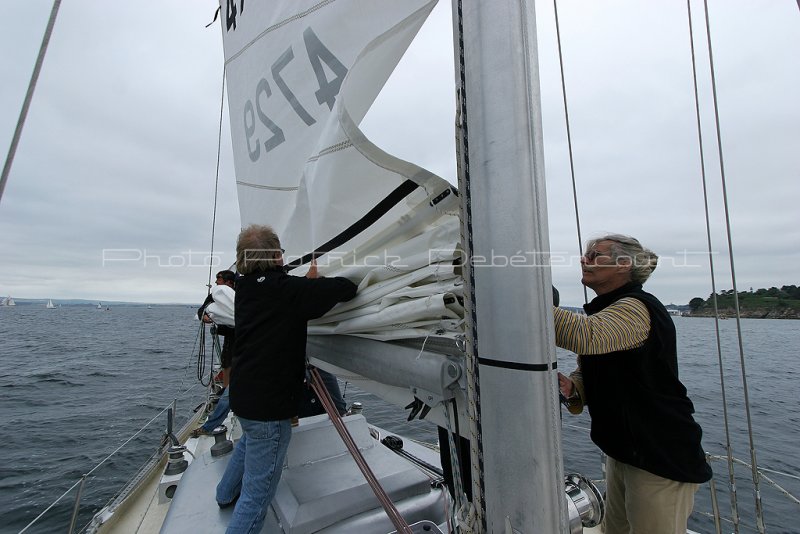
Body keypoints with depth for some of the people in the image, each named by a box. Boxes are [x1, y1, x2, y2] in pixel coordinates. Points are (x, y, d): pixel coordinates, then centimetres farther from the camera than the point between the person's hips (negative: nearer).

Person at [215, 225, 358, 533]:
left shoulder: (245, 288, 0)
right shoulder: (288, 290, -24)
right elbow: (346, 288, -23)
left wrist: (308, 281, 7)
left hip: (242, 394, 9)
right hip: (269, 405, -9)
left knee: (249, 441, 38)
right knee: (257, 495, 5)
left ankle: (226, 495, 61)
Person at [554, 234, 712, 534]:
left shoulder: (637, 308, -22)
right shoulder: (604, 313, 8)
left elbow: (584, 335, -43)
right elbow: (589, 371, 11)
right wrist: (572, 387, -12)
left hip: (662, 456, -8)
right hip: (622, 448, 9)